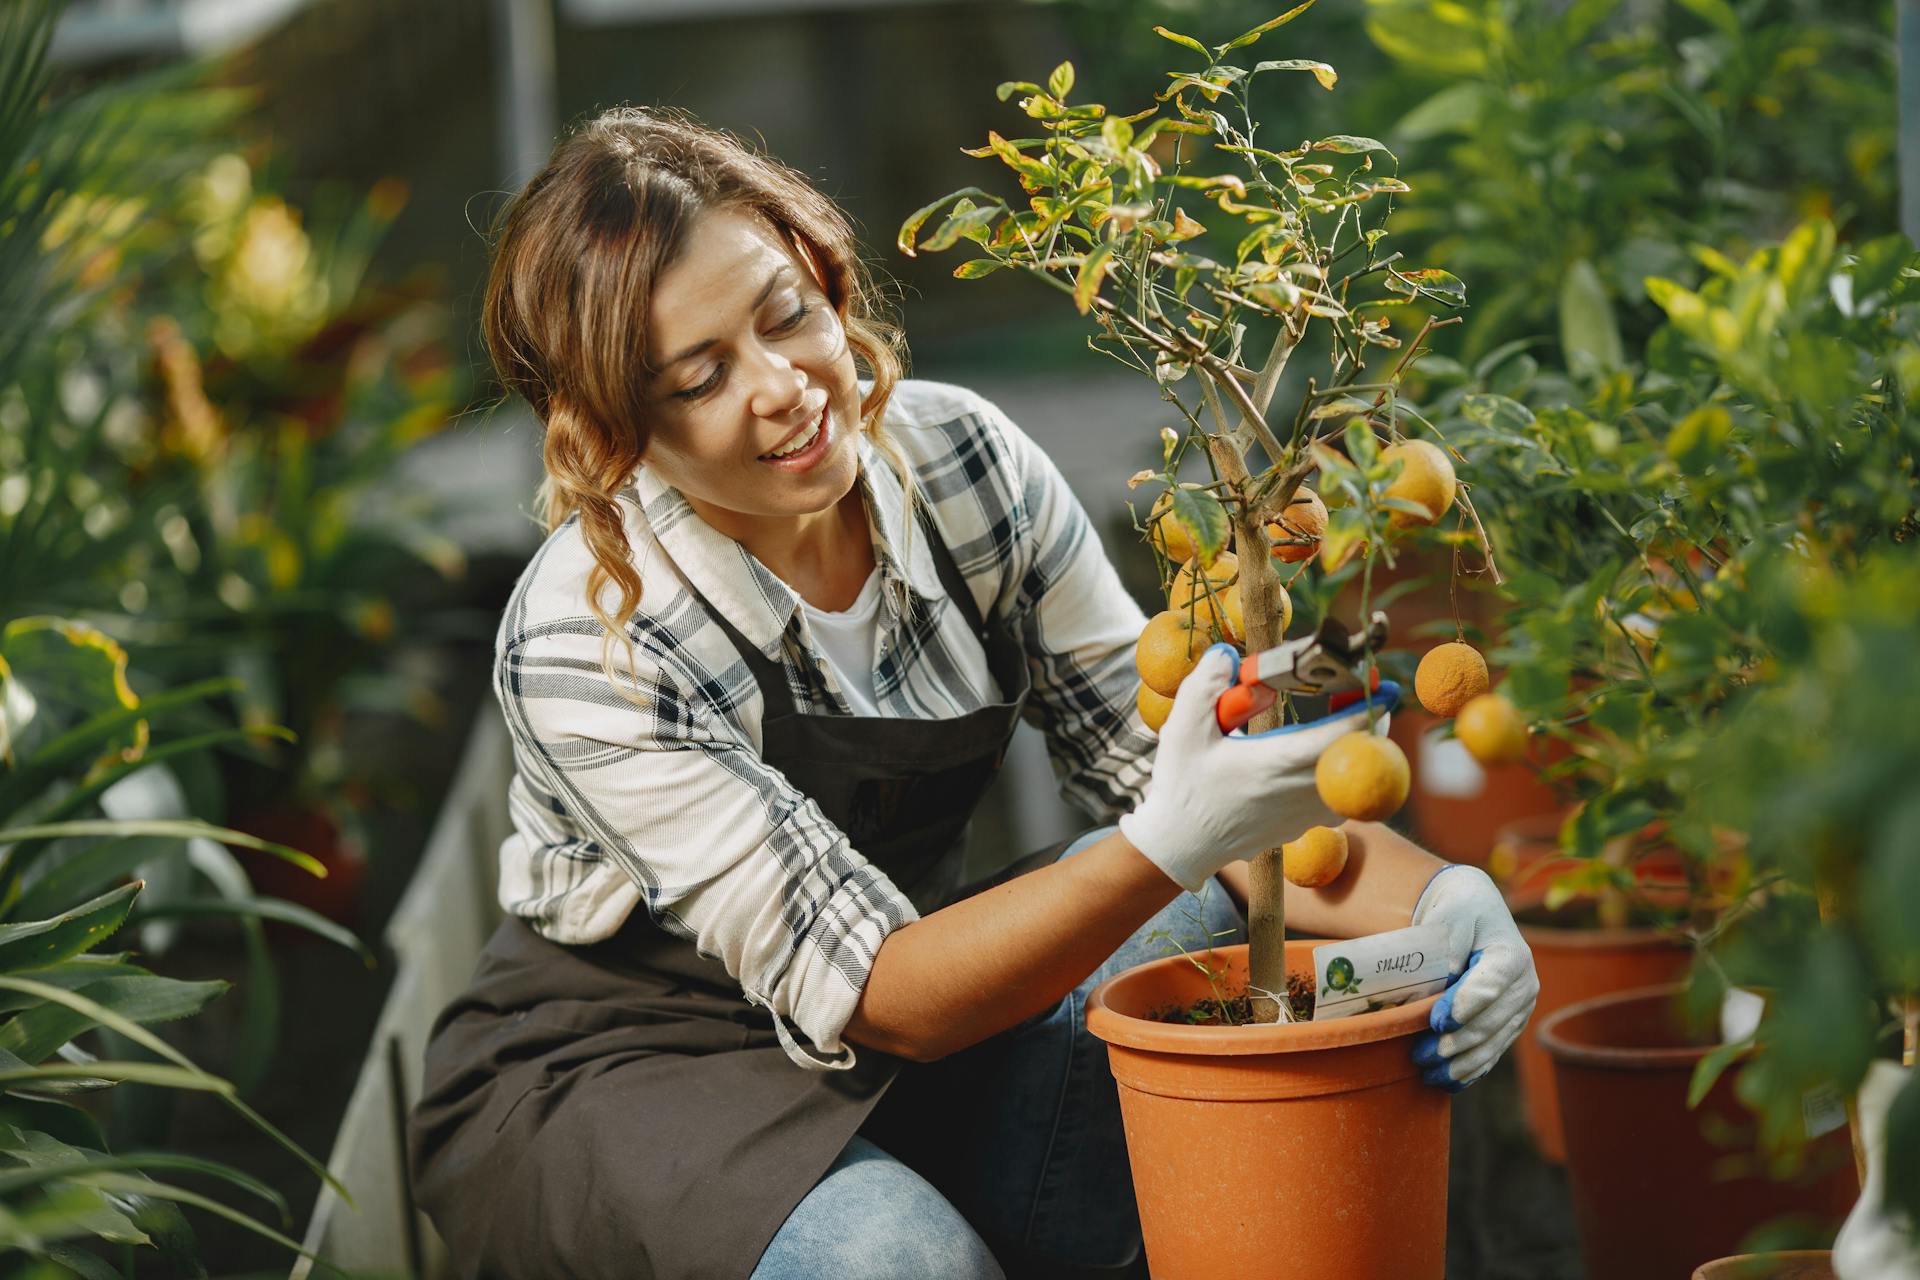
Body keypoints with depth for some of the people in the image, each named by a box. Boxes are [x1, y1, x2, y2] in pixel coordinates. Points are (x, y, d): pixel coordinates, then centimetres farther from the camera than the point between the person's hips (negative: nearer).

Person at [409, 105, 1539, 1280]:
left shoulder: (960, 462, -12)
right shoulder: (585, 646, -27)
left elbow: (1154, 743, -9)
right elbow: (870, 994, -29)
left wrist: (1428, 896, -27)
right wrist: (1167, 846, -44)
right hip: (613, 1079, -5)